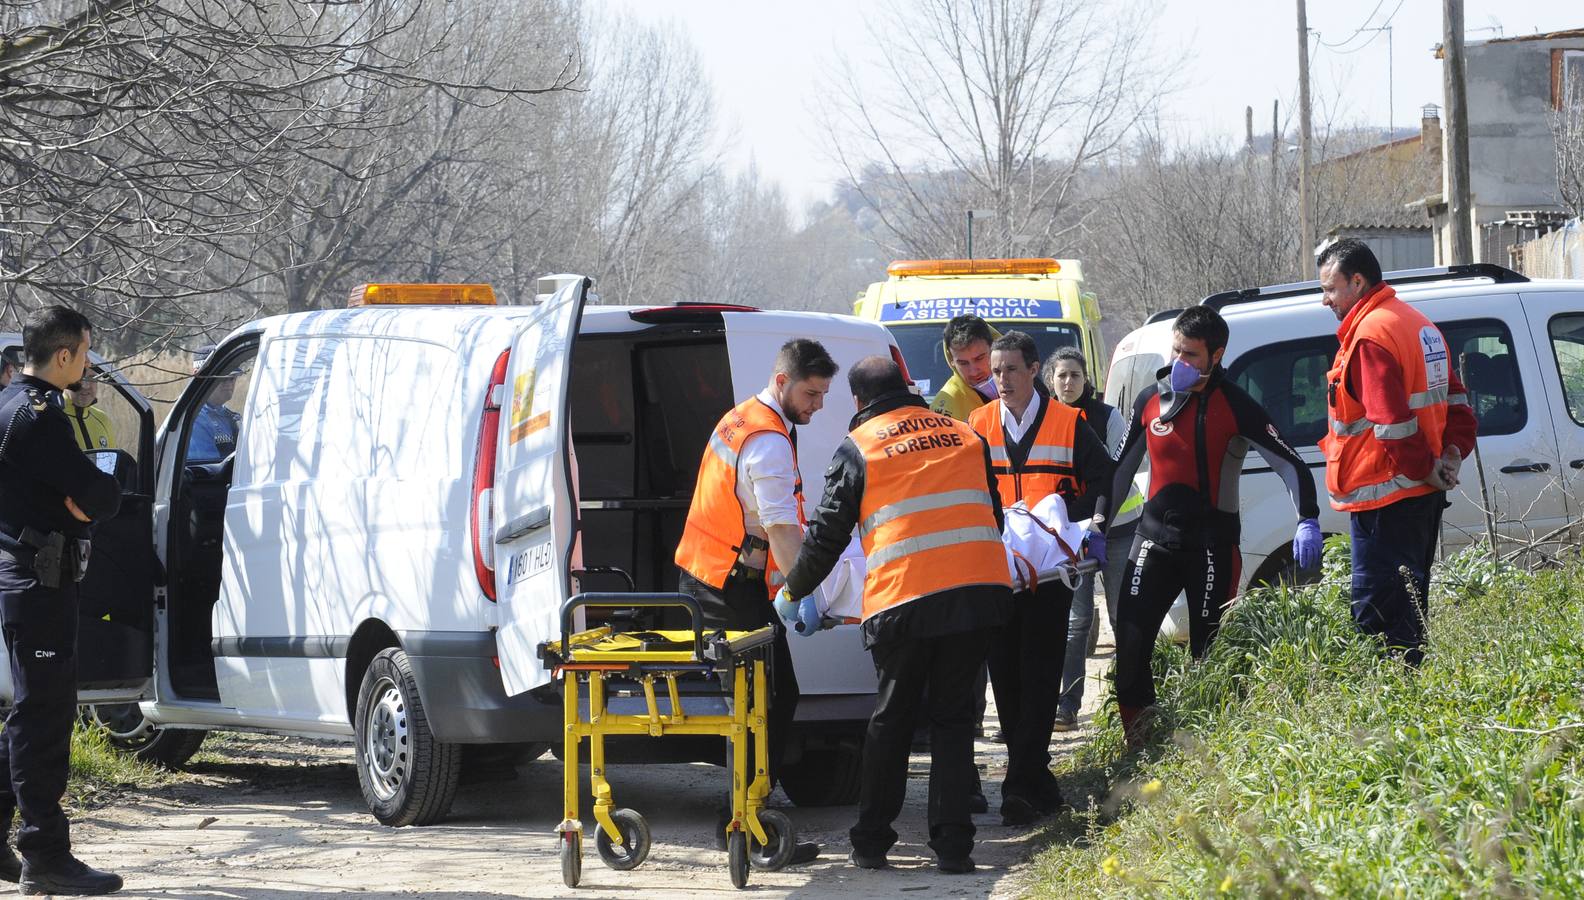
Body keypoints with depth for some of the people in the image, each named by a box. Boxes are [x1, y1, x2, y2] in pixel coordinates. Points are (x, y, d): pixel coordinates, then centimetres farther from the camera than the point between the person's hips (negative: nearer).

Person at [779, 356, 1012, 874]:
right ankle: (952, 845, 1)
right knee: (953, 718, 9)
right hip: (979, 591, 2)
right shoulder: (964, 437, 17)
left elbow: (826, 535, 7)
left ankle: (871, 843, 17)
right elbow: (992, 516, 26)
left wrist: (795, 590, 22)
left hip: (901, 599, -2)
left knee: (892, 719, 13)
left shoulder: (858, 449, 5)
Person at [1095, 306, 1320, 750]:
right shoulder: (1150, 401, 6)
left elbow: (1290, 463, -6)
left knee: (1208, 647, 0)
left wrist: (1308, 521, -19)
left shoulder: (1235, 406, -7)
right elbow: (1122, 468, 17)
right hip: (1156, 533, 3)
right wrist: (1098, 522, 11)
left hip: (1212, 540, -3)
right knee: (1130, 636, -8)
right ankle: (1137, 740, 0)